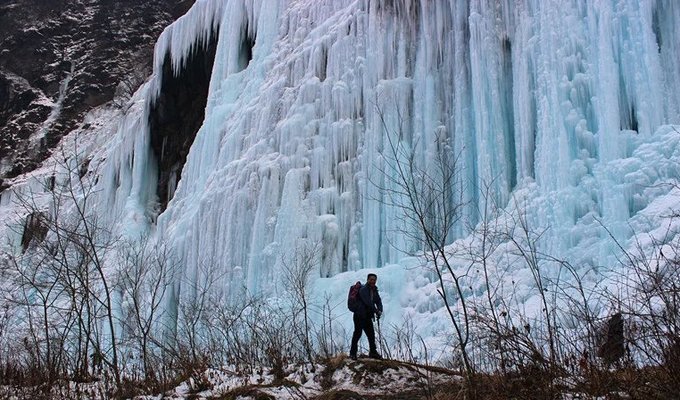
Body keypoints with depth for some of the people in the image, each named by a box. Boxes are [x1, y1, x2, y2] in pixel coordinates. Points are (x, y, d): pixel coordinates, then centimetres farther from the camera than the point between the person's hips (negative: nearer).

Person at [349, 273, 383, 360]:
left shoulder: (375, 291, 12)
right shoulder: (363, 290, -13)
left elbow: (379, 301, 6)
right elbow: (368, 302, -22)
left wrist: (380, 310, -13)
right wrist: (376, 311, -21)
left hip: (368, 316, 8)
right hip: (359, 315, -8)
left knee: (371, 334, 10)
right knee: (358, 333, -5)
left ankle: (373, 352, 22)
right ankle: (353, 353, 3)